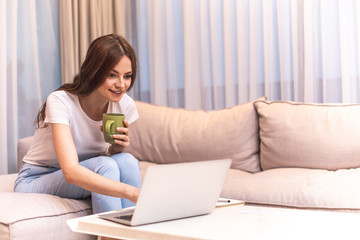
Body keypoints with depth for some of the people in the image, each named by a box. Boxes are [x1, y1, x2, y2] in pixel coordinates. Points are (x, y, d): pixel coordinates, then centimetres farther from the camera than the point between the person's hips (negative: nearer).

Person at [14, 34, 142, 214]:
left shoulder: (124, 105, -11)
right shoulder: (60, 102, -27)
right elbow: (71, 172, -41)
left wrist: (116, 148, -23)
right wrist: (131, 192, -54)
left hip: (86, 175, 5)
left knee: (127, 161, -25)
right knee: (105, 165, -31)